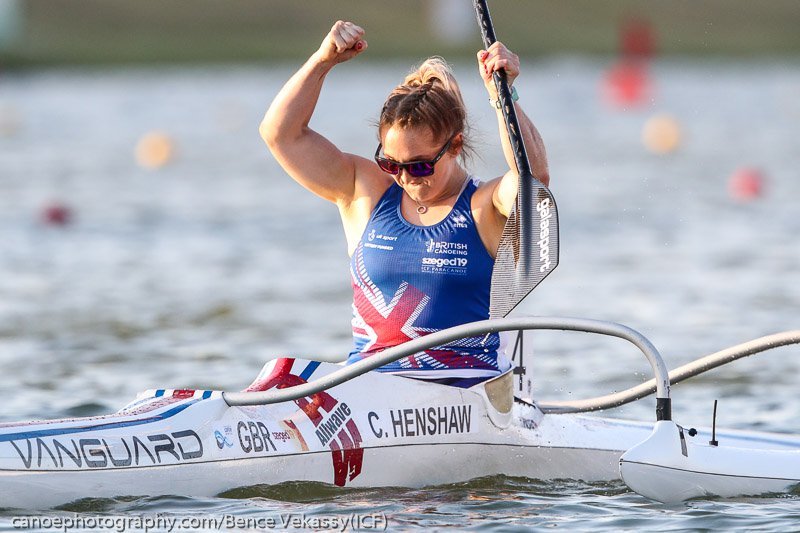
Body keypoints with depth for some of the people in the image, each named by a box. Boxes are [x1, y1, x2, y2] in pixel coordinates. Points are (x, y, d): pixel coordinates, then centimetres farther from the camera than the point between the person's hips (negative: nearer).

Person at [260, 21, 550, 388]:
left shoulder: (486, 207, 3)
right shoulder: (365, 192, 12)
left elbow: (533, 176, -20)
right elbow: (281, 133, 8)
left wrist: (501, 95, -24)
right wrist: (324, 60, -1)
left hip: (466, 388, -3)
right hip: (366, 384, 3)